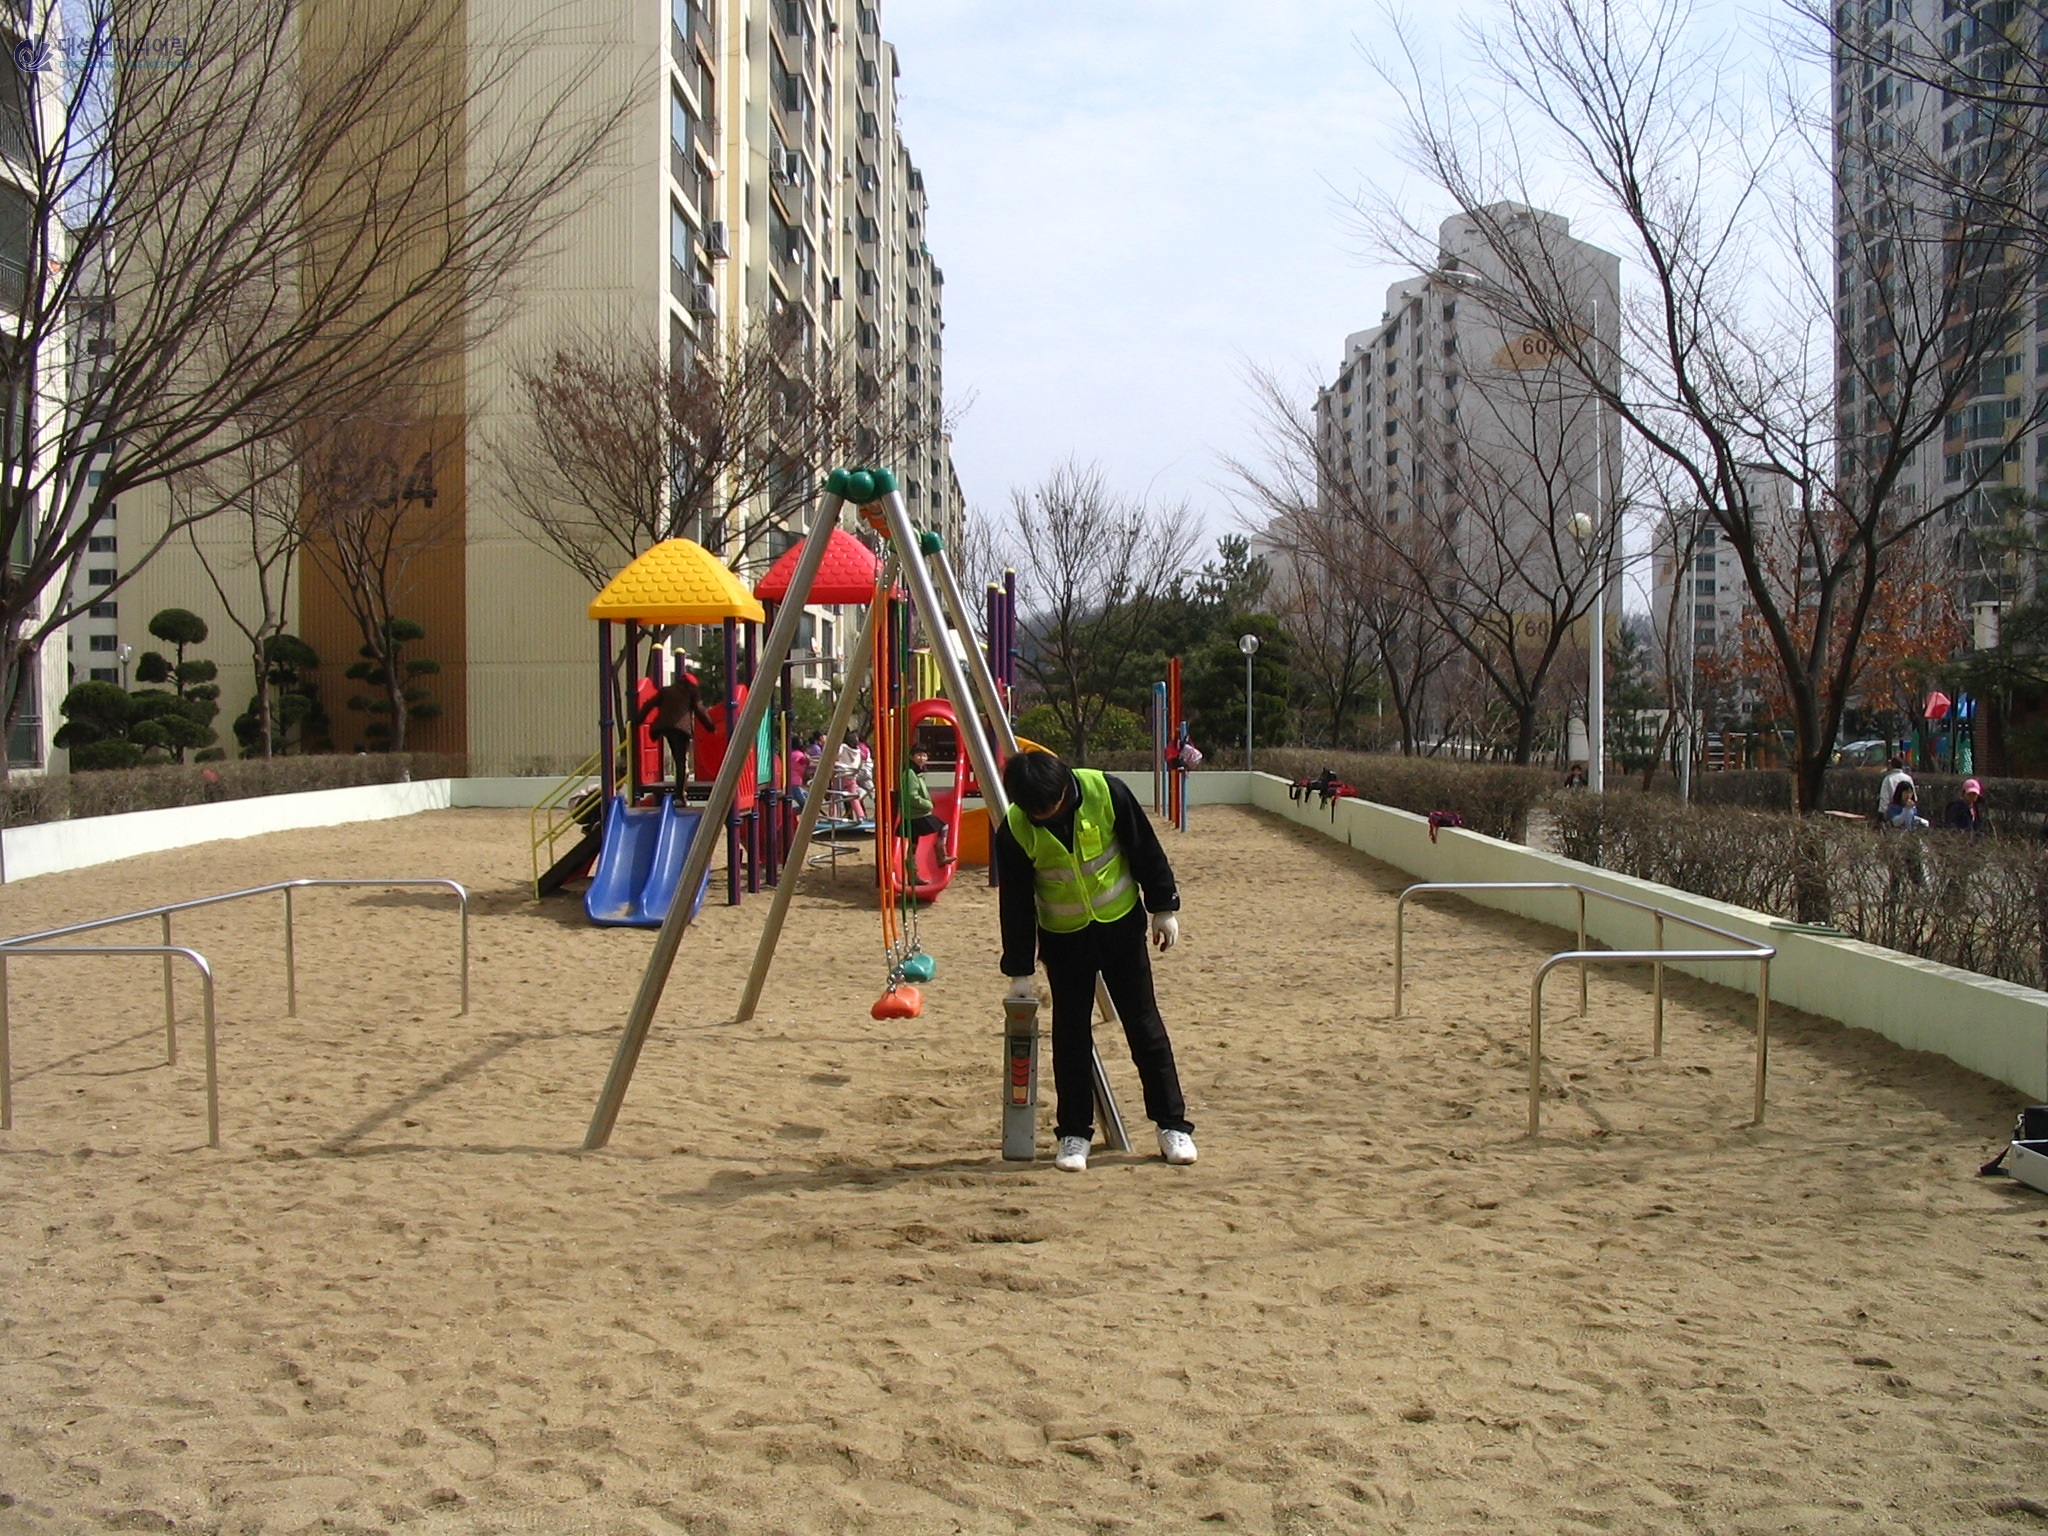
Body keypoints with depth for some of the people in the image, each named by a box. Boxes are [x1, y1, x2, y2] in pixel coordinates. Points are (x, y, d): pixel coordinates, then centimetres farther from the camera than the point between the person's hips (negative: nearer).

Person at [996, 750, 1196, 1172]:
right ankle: (1073, 1133, 12)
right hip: (1064, 936, 0)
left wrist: (1164, 908, -3)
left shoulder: (1106, 793, -21)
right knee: (1071, 1033, 0)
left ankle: (1173, 1125, 13)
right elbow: (1015, 903, -11)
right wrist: (1019, 970, -9)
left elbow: (1145, 849, -7)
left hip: (1121, 922, 0)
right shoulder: (1014, 830, -19)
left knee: (1143, 1023, 4)